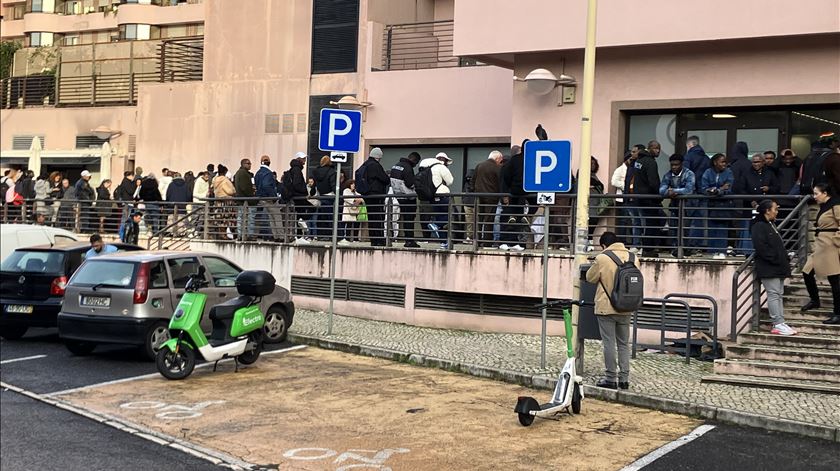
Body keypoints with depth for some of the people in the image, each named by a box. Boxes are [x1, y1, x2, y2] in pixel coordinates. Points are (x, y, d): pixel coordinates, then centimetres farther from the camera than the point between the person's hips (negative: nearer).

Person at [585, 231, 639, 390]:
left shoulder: (602, 258, -13)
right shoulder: (633, 258, 3)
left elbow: (590, 278, -1)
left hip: (606, 308, -5)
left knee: (609, 343, 1)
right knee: (624, 344, 13)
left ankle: (611, 378, 4)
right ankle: (624, 378, 14)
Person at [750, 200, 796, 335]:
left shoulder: (771, 225, 19)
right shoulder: (758, 226, -12)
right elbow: (761, 247, -22)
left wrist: (785, 259, 11)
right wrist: (776, 259, -20)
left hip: (777, 268, 10)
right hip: (768, 268, -10)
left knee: (779, 294, 9)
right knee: (774, 294, -10)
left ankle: (780, 323, 11)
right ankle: (778, 325, -9)